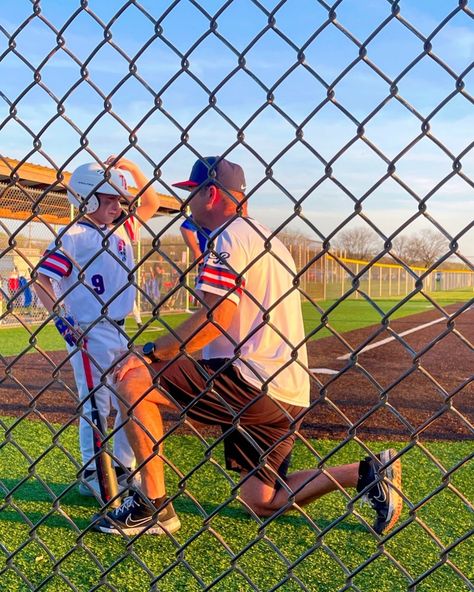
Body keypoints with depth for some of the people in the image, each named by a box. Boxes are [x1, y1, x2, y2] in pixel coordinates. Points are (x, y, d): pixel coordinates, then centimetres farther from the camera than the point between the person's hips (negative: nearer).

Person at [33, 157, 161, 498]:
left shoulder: (122, 229, 10)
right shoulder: (73, 236, -11)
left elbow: (152, 204, 18)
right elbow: (42, 278, -14)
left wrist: (131, 168, 7)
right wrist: (60, 317, -22)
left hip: (120, 331, 8)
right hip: (87, 333, -8)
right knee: (96, 406, 0)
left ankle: (125, 471, 26)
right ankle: (91, 477, 15)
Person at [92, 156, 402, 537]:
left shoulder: (230, 235, -8)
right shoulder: (266, 237, 22)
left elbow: (217, 316, -21)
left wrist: (152, 353, -12)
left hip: (247, 381, -10)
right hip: (286, 393, 10)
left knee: (133, 379, -6)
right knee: (262, 502, 16)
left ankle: (153, 507, -4)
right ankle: (369, 472, 10)